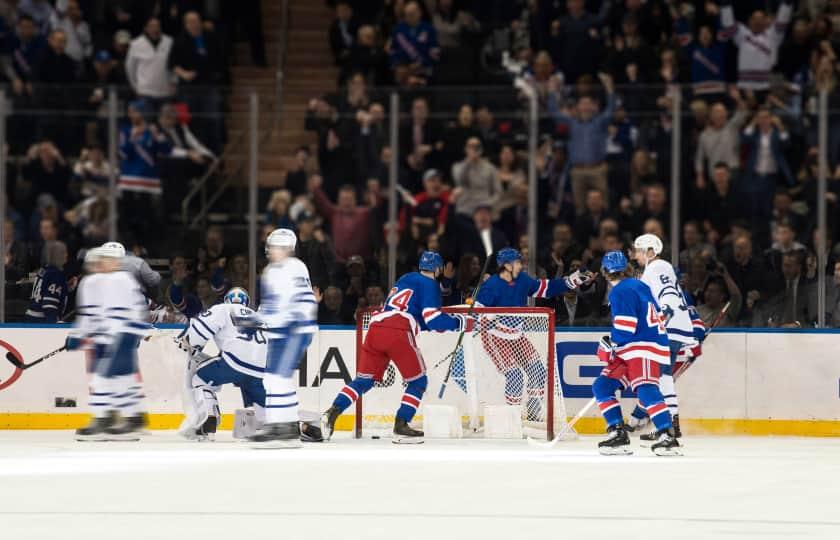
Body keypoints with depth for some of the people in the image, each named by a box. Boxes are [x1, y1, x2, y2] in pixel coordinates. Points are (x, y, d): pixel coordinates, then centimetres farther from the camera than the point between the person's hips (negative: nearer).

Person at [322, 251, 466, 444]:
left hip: (375, 327, 7)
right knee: (418, 382, 6)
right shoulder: (430, 284, 7)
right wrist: (457, 322, 9)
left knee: (364, 379, 12)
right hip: (398, 333, -7)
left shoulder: (406, 279, 30)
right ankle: (400, 427, -4)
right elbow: (432, 319, -3)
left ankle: (332, 413, -4)